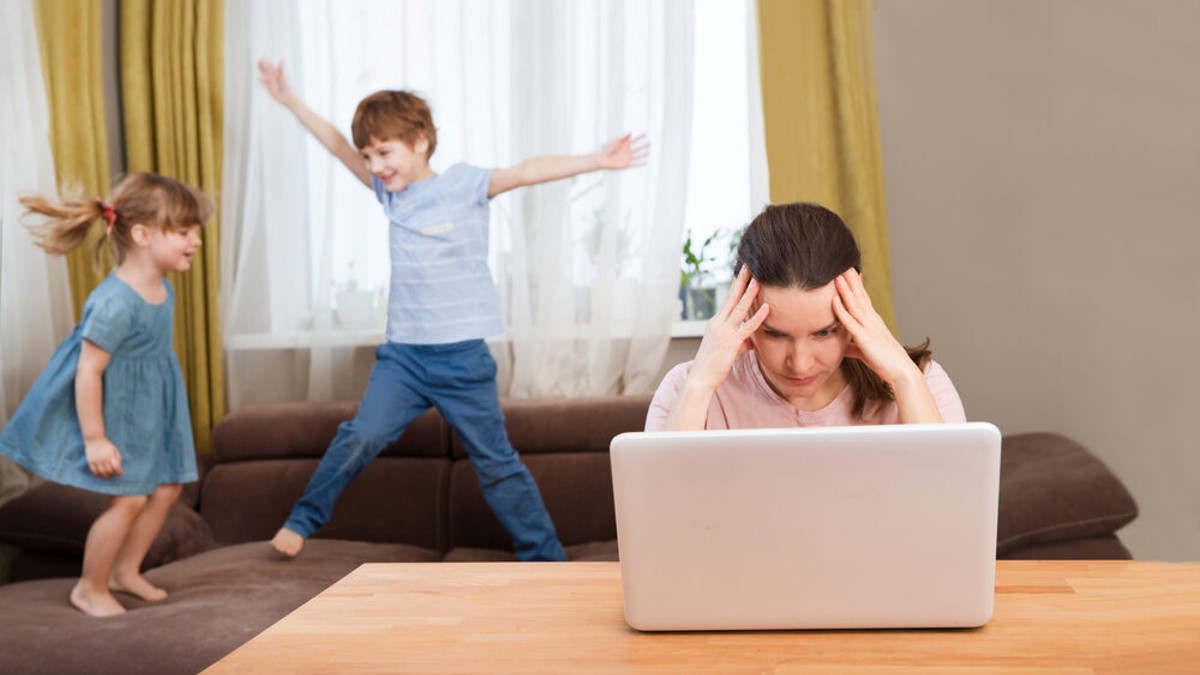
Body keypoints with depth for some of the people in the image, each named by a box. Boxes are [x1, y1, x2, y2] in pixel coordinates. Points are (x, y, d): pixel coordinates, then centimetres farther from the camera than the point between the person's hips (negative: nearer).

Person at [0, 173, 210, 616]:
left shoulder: (161, 289, 0)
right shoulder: (115, 303, -29)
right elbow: (88, 371, -27)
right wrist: (95, 439, -23)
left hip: (148, 406, 9)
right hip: (113, 412, -9)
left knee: (166, 488, 12)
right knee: (129, 499, -7)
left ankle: (126, 570, 32)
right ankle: (90, 589, 15)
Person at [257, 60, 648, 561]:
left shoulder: (463, 185, -6)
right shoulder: (388, 191, 9)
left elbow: (525, 172, -16)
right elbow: (338, 147, 17)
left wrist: (597, 160, -24)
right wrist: (290, 101, 21)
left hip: (462, 356, -4)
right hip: (402, 352, 4)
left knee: (496, 461, 2)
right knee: (360, 436, -6)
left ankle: (546, 560, 13)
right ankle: (303, 519, 16)